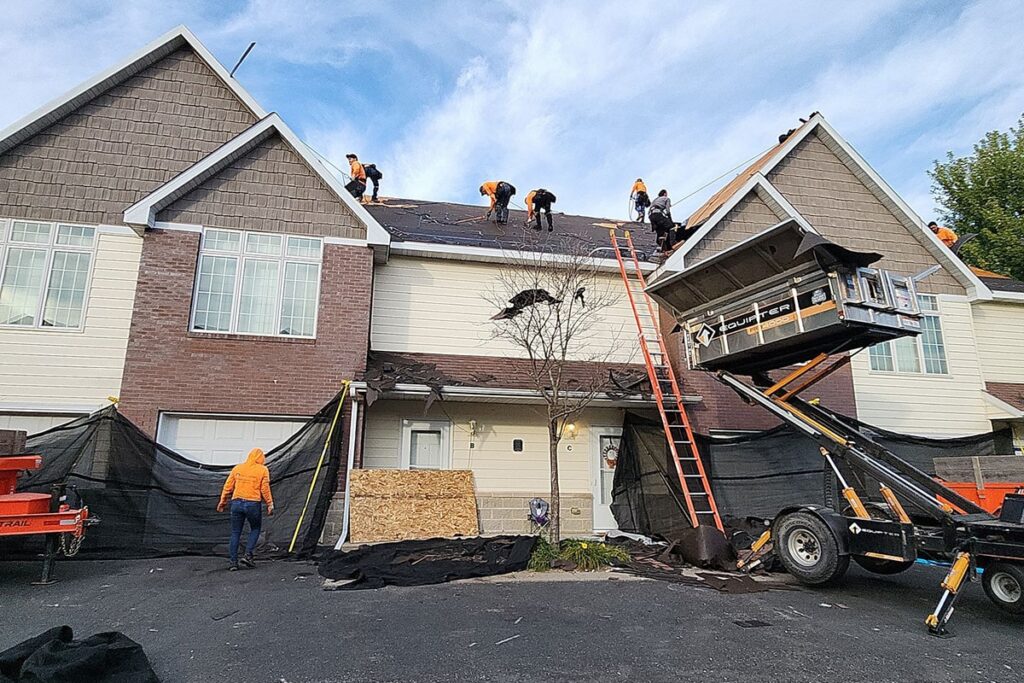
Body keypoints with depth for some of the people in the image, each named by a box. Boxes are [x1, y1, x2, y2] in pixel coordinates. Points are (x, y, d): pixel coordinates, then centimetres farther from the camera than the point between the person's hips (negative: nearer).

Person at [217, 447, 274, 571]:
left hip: (237, 503, 3)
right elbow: (265, 489, -4)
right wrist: (270, 505, 2)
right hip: (253, 504, -3)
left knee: (235, 533, 11)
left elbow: (228, 487, 9)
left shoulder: (237, 468, 9)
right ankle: (248, 555, 3)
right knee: (255, 529, 17)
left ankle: (233, 562, 10)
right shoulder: (263, 470, -1)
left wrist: (223, 502, 18)